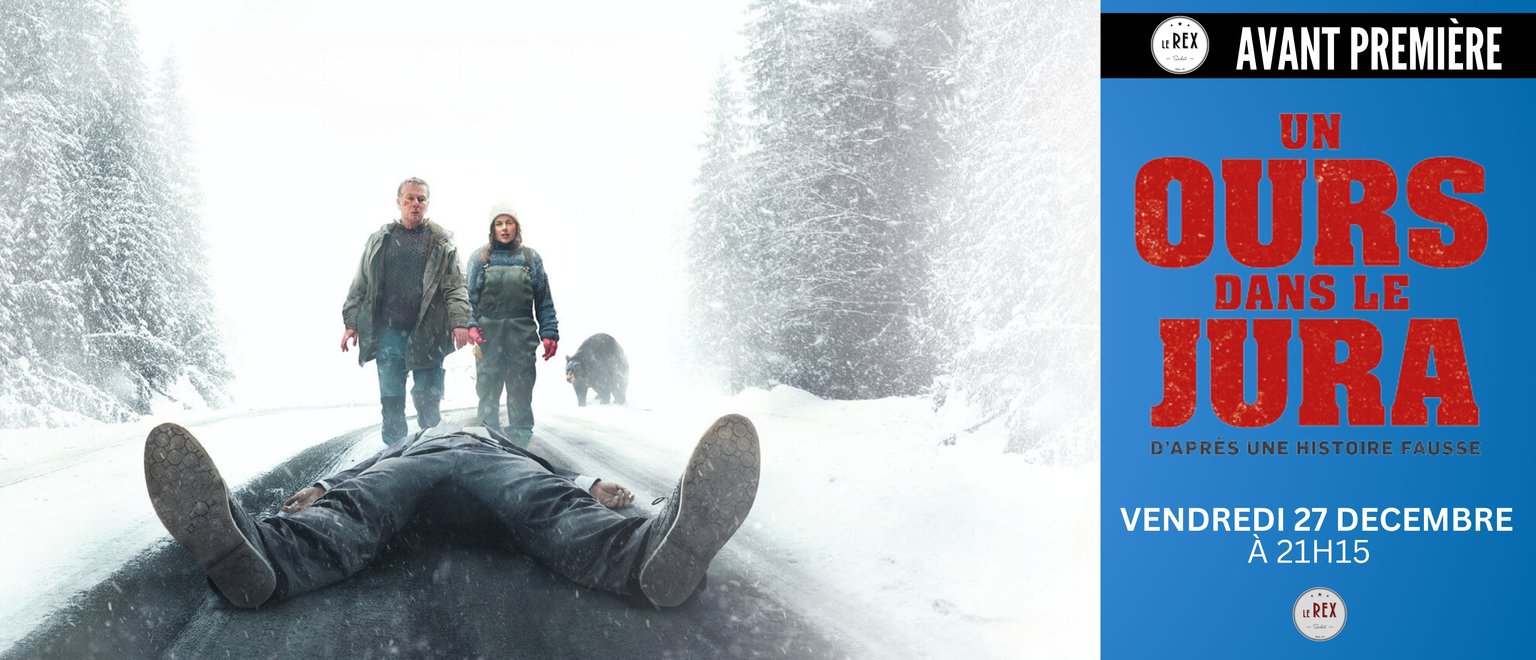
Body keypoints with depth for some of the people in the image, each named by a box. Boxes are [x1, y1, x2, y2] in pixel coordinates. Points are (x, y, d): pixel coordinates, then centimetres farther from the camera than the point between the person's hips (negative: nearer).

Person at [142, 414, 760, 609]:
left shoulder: (502, 439, 48)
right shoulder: (411, 439, 49)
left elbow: (558, 476, 27)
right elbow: (360, 469, 27)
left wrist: (592, 485, 2)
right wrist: (321, 485, 2)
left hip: (498, 467, 0)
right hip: (412, 466, 1)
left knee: (553, 503, -36)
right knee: (353, 504, -36)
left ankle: (656, 549, -73)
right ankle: (247, 548, -72)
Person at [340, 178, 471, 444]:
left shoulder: (442, 242, 6)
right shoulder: (379, 240, 10)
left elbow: (455, 286, 0)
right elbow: (360, 285, 12)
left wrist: (459, 322, -13)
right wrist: (351, 322, 6)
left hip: (426, 333, -2)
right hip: (387, 333, 2)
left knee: (428, 401, 0)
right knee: (391, 402, 5)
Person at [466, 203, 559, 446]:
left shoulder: (531, 258, 9)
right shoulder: (480, 258, 8)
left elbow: (543, 300, 7)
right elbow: (469, 296, 4)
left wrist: (549, 332, -2)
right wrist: (470, 325, -11)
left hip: (522, 336, 0)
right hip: (488, 335, 0)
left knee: (521, 392, 2)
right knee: (488, 390, 2)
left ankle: (520, 442, 8)